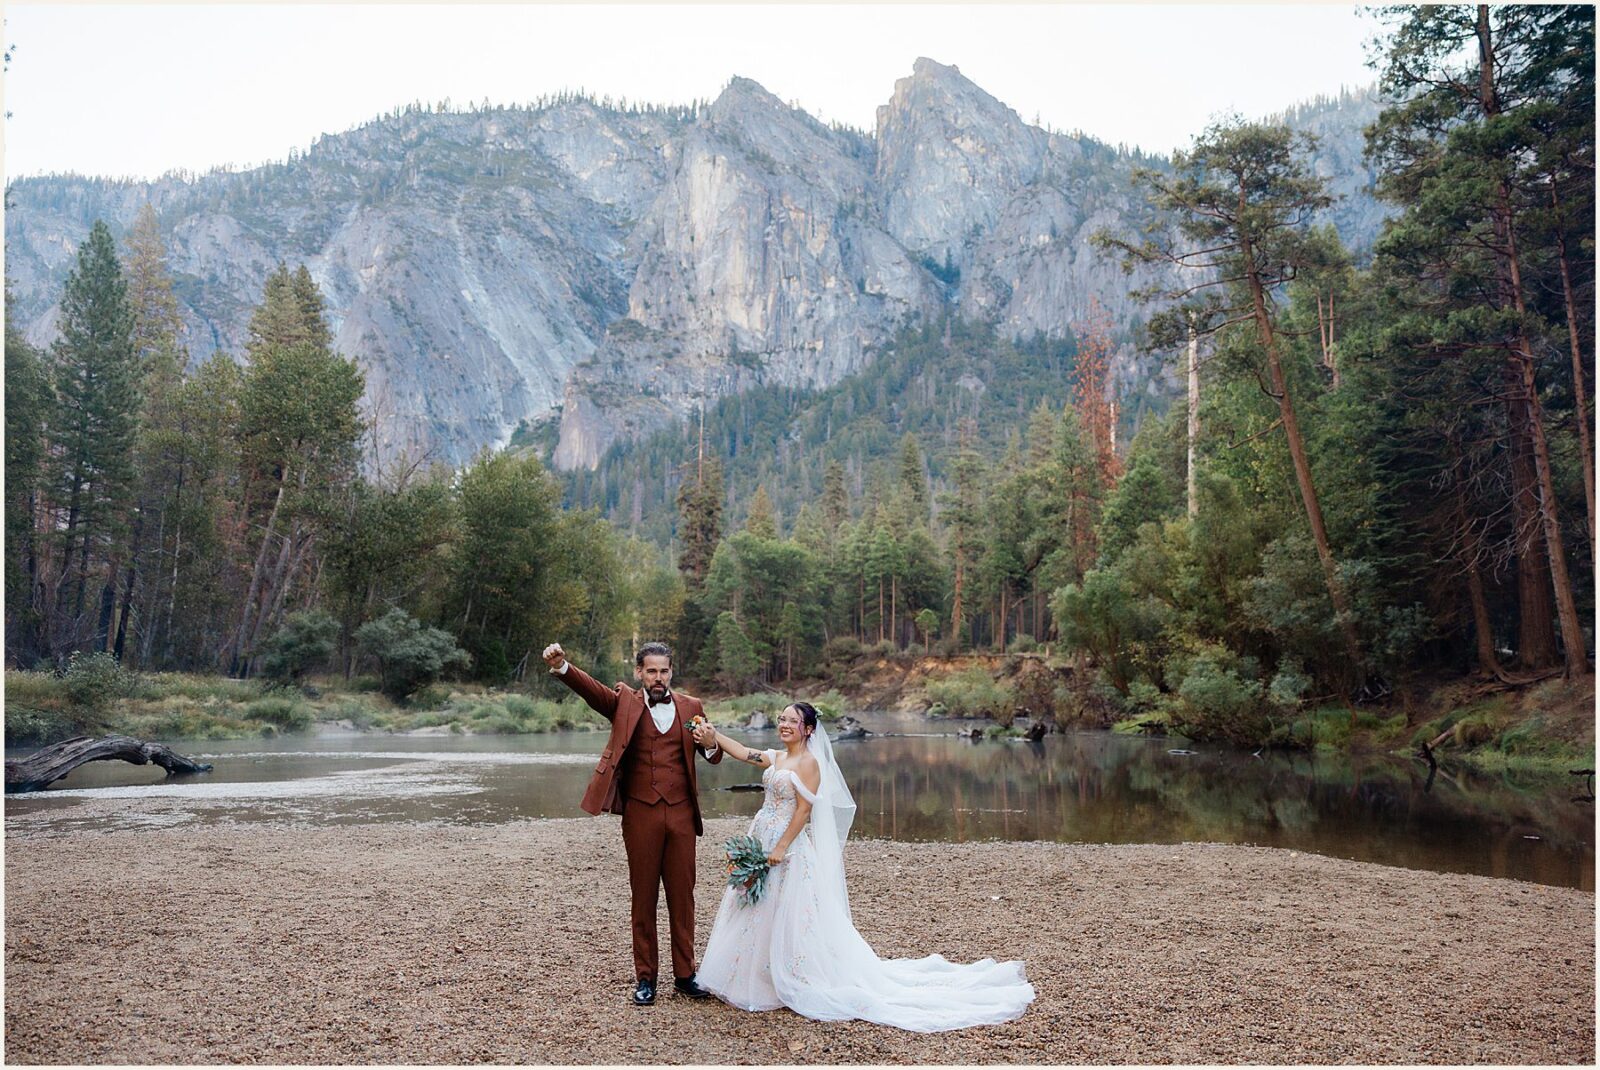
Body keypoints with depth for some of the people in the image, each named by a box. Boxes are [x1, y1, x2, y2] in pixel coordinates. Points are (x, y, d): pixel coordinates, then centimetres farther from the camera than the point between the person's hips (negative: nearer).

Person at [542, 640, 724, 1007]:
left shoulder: (690, 707, 9)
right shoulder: (624, 703, 3)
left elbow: (713, 756, 15)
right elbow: (589, 687, -15)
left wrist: (711, 744, -9)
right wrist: (561, 666, -35)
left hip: (681, 815, 2)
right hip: (640, 814, -2)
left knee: (682, 896, 8)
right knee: (643, 897, 7)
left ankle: (684, 974, 20)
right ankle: (645, 977, 18)